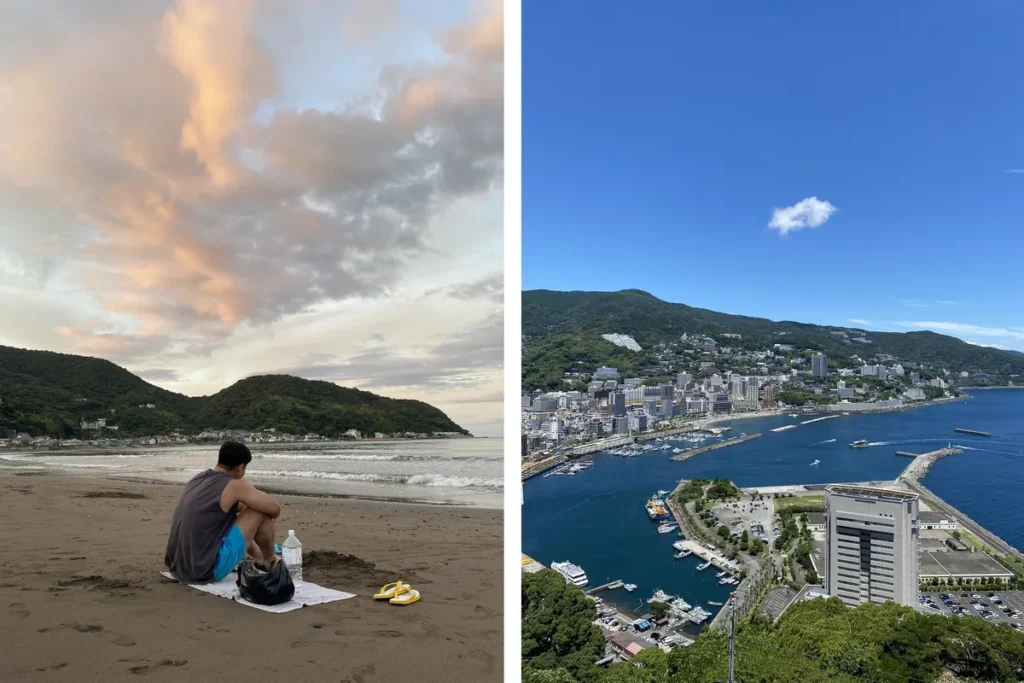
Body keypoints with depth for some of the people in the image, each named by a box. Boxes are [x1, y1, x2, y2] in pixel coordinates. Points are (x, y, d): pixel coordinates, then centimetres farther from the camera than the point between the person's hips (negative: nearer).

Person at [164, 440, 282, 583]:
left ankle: (258, 557, 45)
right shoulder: (233, 486, -11)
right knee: (260, 512, -1)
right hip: (207, 570, -9)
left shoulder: (197, 479, 13)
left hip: (179, 568, 9)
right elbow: (275, 508, -6)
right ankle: (269, 562, 21)